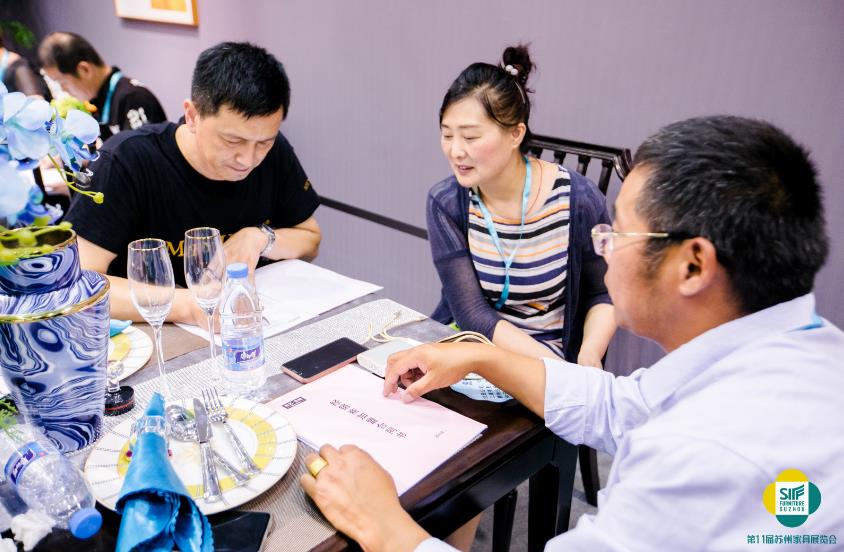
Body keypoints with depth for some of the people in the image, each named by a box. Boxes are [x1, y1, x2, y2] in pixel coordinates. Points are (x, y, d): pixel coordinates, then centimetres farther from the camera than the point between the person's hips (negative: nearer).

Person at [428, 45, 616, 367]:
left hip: (550, 356, -1)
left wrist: (588, 357, -19)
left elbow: (603, 295, 0)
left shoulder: (578, 199, -14)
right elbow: (471, 313, -14)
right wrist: (550, 364, -26)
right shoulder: (445, 203, -9)